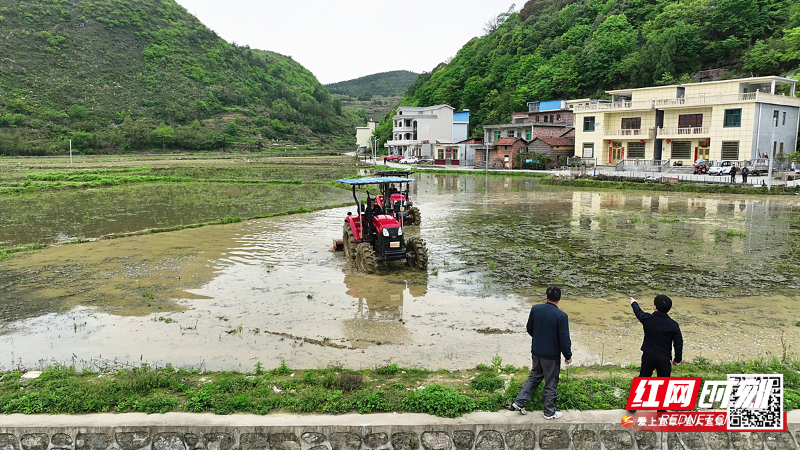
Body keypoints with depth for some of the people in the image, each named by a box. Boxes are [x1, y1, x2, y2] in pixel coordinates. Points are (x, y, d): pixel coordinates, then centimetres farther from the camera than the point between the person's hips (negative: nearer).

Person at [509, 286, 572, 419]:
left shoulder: (535, 309, -7)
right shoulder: (561, 316, -21)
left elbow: (529, 329, 6)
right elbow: (564, 339, -17)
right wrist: (568, 356, -2)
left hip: (536, 351, 5)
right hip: (551, 355, -5)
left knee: (534, 377, 23)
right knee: (551, 383, 11)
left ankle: (519, 402, 23)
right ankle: (549, 412, 25)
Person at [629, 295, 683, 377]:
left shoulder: (647, 319, -12)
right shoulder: (673, 325, -15)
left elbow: (638, 312, 12)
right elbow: (678, 344, -8)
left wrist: (634, 303, 35)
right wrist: (677, 359, 8)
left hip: (648, 356, 2)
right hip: (664, 359, -1)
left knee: (643, 377, 20)